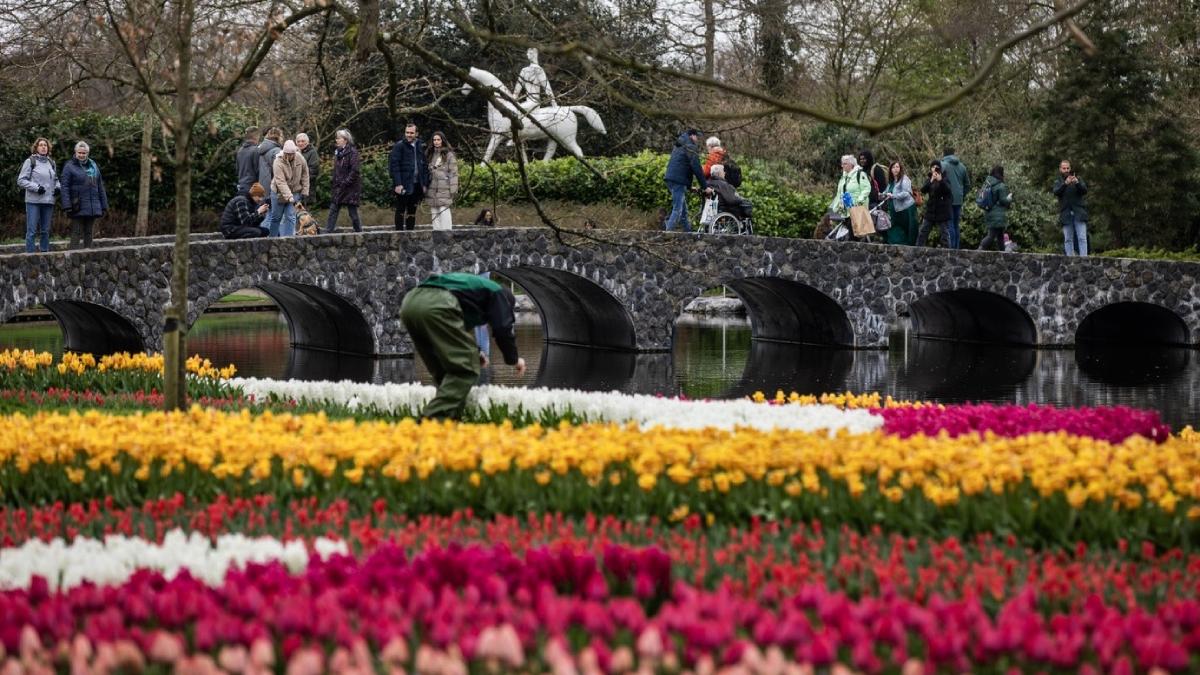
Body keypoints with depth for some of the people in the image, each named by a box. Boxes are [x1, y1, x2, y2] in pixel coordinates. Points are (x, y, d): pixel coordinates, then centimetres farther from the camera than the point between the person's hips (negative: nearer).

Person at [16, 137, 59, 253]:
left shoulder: (51, 163, 14)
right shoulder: (30, 161, -2)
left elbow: (56, 179, 27)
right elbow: (21, 180, -5)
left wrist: (57, 187, 5)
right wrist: (36, 187, -14)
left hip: (48, 201, 5)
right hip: (33, 201, -5)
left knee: (45, 230, 10)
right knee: (31, 231, -6)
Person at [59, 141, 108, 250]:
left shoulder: (93, 166, 15)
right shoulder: (69, 167, -2)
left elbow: (100, 187, 18)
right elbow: (64, 187, -9)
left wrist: (104, 206, 13)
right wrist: (67, 206, -19)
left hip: (93, 207, 5)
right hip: (78, 208, -5)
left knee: (88, 233, 9)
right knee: (77, 233, -6)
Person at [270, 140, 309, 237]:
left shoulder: (300, 159, -13)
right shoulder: (278, 162, -24)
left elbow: (305, 177, -1)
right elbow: (281, 182, -31)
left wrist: (304, 193, -3)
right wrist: (289, 197, -40)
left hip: (294, 192, 2)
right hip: (279, 192, -2)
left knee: (290, 217, -5)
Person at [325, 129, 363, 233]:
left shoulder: (352, 152, -11)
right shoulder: (338, 152, 13)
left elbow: (355, 170, -17)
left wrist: (345, 183, -18)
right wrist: (334, 181, 10)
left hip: (350, 187, -8)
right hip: (339, 188, 8)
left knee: (353, 212, -2)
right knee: (333, 210, 2)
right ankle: (328, 232, 0)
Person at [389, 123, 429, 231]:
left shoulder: (420, 147, 12)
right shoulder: (399, 146, -5)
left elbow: (425, 166, 14)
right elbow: (394, 165, -11)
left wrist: (425, 184, 6)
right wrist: (398, 184, -18)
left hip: (416, 185, 5)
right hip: (403, 185, -5)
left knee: (412, 210, 9)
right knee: (401, 210, 0)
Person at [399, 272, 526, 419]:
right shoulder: (498, 294, 23)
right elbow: (503, 329, 13)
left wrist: (474, 352, 51)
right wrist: (514, 359, 28)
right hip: (436, 305, -8)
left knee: (445, 371, 18)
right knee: (465, 367, -4)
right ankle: (433, 421, -16)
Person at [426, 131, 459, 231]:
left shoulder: (449, 155, -1)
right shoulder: (431, 155, 16)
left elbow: (453, 173, -4)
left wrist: (453, 189, -11)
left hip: (444, 188, -6)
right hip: (433, 188, 6)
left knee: (444, 210, -12)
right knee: (434, 212, 4)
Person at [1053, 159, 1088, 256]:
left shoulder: (1078, 179, 12)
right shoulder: (1058, 182, 13)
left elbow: (1085, 191, -3)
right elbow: (1056, 192, -8)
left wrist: (1077, 183, -22)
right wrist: (1065, 183, -26)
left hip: (1078, 213, -1)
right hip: (1066, 215, 1)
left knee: (1082, 238, -8)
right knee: (1068, 239, 0)